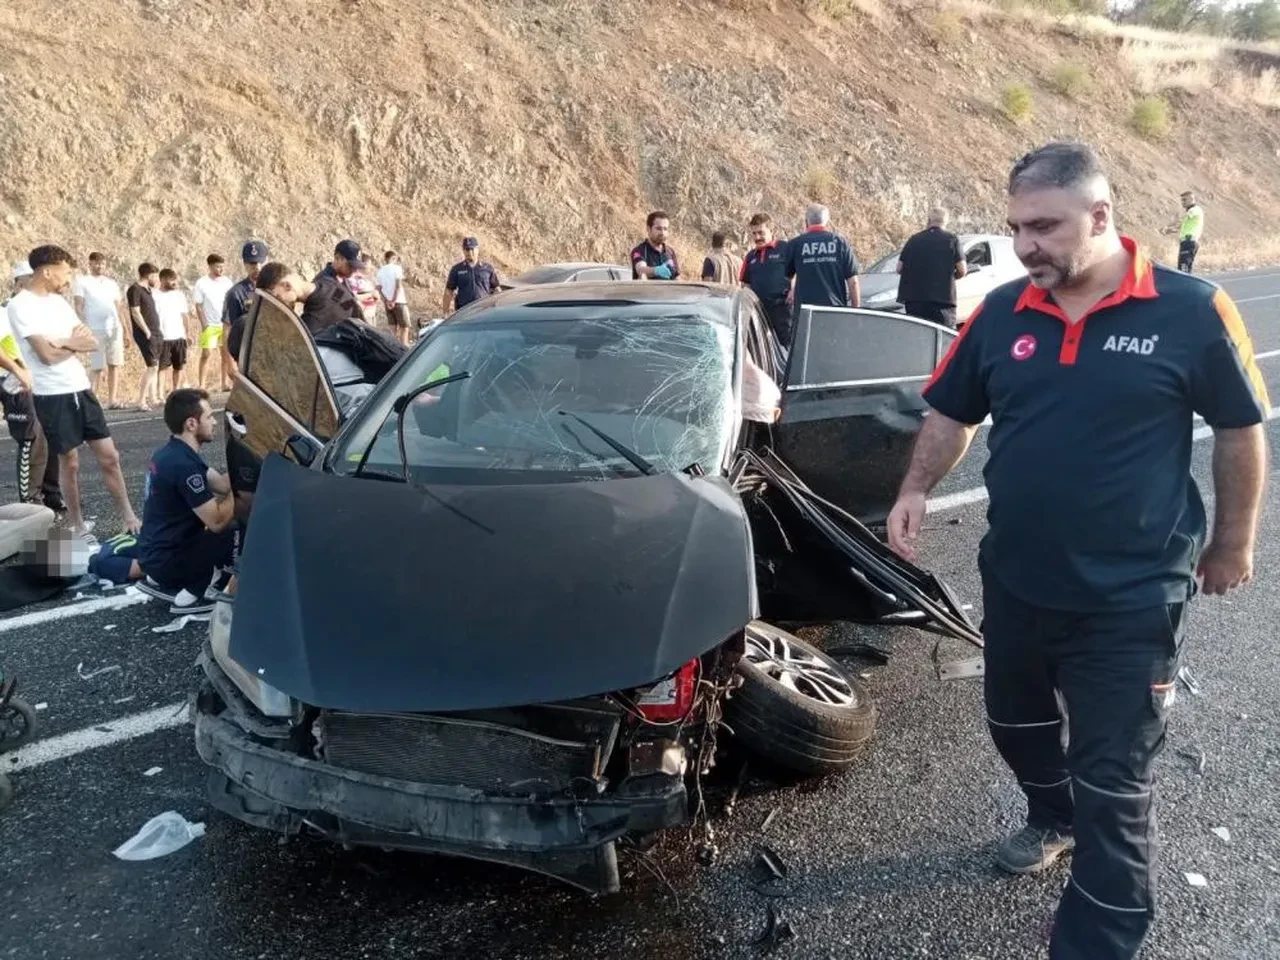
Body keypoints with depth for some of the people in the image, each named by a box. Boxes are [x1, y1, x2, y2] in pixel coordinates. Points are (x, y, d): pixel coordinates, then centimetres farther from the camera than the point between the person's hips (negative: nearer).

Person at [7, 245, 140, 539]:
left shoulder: (59, 301, 11)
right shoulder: (21, 305, -11)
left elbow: (92, 343, 7)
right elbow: (47, 354, -19)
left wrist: (65, 343, -13)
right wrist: (76, 342, -1)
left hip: (81, 389, 6)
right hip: (53, 396, -6)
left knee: (109, 456, 6)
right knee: (69, 462, 5)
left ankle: (129, 519, 14)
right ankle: (77, 526, 19)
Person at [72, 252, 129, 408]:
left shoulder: (111, 283, 17)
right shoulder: (82, 281, 4)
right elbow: (79, 307, -1)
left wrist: (126, 329, 12)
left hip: (115, 327, 4)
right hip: (95, 329, -4)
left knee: (114, 364, 4)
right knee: (97, 367, -6)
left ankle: (112, 399, 10)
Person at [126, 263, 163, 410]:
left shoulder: (148, 290, 15)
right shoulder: (135, 289, -11)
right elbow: (135, 313, -17)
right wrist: (147, 332, -16)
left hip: (155, 333, 9)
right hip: (145, 334, -9)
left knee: (154, 366, 12)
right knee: (152, 366, -12)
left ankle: (153, 398, 20)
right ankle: (141, 401, -9)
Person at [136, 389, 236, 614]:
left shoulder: (173, 451, 6)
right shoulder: (184, 464, -23)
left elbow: (222, 484, 9)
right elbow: (217, 521, -21)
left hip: (155, 553, 9)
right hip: (168, 560, -9)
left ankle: (160, 580, 17)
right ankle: (190, 594, -5)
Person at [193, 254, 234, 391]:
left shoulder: (227, 281, 5)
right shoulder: (201, 283, -3)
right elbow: (198, 306, -2)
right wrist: (204, 323, -9)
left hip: (226, 324, 3)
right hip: (210, 325, -3)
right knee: (206, 354, -5)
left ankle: (224, 382, 12)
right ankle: (201, 384, -2)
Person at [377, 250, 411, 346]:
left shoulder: (380, 271, 10)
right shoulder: (397, 268, -5)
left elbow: (379, 289, 4)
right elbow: (398, 285, -15)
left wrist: (386, 301, -2)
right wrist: (394, 300, -15)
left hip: (388, 303, 5)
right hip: (399, 301, -5)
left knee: (393, 329, 9)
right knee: (404, 327, -1)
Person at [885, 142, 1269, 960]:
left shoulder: (1191, 311, -12)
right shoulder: (1002, 313, -2)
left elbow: (1242, 431, -2)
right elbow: (952, 413, 9)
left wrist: (1233, 543, 3)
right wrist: (917, 490, -7)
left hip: (1132, 598, -4)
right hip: (1015, 581, 5)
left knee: (1113, 786, 5)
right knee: (1016, 725, 26)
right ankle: (1053, 820, 56)